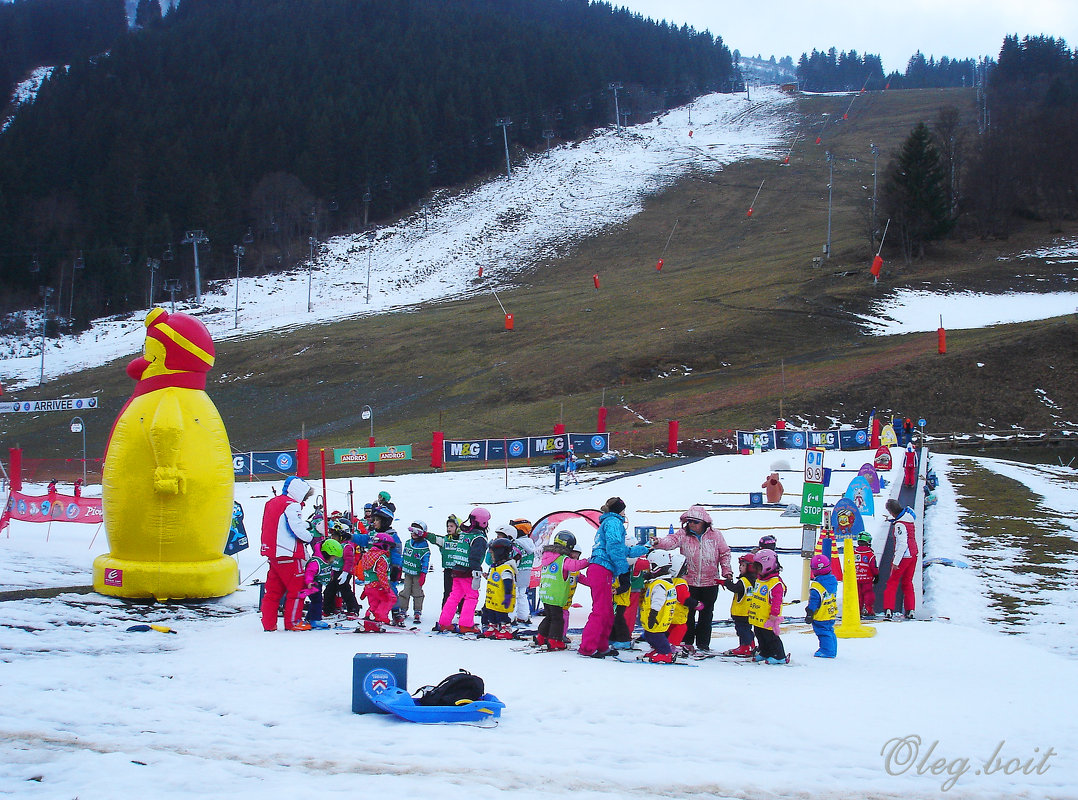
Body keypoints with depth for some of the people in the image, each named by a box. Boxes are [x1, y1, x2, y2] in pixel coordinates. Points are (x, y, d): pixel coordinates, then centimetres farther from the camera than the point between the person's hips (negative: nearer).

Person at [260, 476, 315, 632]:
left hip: (272, 554, 9)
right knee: (297, 588, 2)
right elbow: (298, 530, -17)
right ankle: (292, 622, 4)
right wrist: (310, 537, 2)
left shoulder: (271, 502, 15)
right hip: (289, 555, -8)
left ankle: (268, 623, 12)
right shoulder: (292, 505, -12)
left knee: (273, 589, 12)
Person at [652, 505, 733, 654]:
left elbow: (724, 552, 7)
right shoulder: (683, 534, -3)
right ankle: (686, 642, 16)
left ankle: (703, 643, 18)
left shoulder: (715, 535, -1)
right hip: (689, 582, 0)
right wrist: (659, 542, -41)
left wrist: (726, 571, 0)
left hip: (710, 582, 0)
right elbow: (672, 540, -20)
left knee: (706, 614, 9)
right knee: (688, 613, 5)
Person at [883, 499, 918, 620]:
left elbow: (902, 544, -25)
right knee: (907, 583, 16)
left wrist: (896, 562, -24)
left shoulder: (899, 525, -20)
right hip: (913, 555, 8)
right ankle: (910, 611, 14)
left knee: (892, 582, -1)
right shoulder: (910, 520, 5)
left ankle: (888, 610, -9)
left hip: (904, 555, -8)